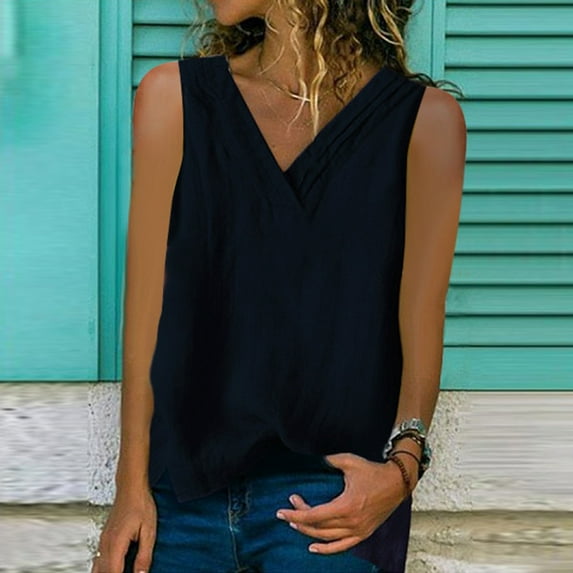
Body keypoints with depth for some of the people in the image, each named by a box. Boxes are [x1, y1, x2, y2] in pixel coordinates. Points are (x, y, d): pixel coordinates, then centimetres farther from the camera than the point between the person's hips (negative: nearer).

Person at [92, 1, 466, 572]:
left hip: (330, 498, -1)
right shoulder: (174, 97, 2)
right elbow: (148, 309, 0)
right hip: (181, 495, 2)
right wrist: (132, 487, -3)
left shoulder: (423, 120, -1)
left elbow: (421, 322, -4)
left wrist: (402, 465, -19)